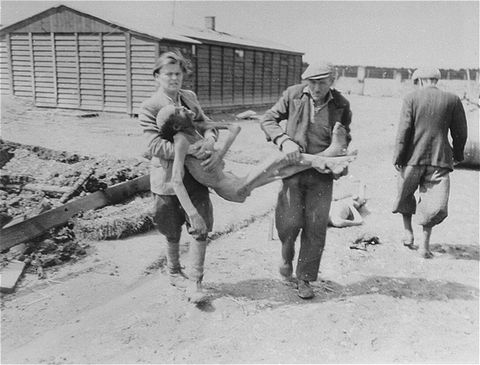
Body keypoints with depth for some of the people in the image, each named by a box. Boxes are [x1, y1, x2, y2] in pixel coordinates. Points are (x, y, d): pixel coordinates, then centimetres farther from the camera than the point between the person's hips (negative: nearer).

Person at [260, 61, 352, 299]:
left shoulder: (341, 105, 0)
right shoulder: (293, 95, -3)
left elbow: (344, 140, 15)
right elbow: (267, 120, 0)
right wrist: (284, 141, -17)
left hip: (322, 174, 1)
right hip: (293, 167, -1)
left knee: (316, 228, 2)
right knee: (289, 222, -7)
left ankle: (304, 278, 20)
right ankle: (287, 257, 28)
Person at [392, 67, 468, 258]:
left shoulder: (411, 98, -3)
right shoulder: (453, 100, 4)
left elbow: (403, 130, -8)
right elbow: (461, 132, 7)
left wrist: (398, 157, -5)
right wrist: (458, 154, 21)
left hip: (413, 156, -1)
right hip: (440, 157, 1)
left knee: (405, 194, 20)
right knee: (433, 201, 6)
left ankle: (408, 233, 25)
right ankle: (425, 244, 6)